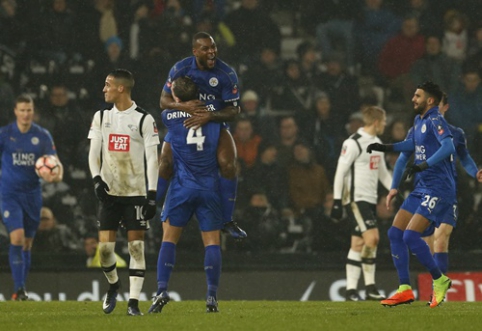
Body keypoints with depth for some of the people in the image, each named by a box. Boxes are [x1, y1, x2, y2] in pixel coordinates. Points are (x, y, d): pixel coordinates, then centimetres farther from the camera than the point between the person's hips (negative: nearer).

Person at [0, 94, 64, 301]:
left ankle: (23, 288, 19)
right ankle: (18, 289, -17)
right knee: (17, 237, -17)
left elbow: (55, 161, -1)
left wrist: (58, 174, -23)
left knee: (27, 243, 8)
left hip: (32, 194, 2)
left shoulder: (42, 136, 2)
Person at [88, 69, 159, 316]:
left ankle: (133, 302, -3)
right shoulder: (101, 117, 8)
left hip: (136, 192, -3)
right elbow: (94, 152, 7)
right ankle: (113, 285, 25)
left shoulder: (144, 119, -4)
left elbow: (152, 159, -5)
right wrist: (96, 178, -11)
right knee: (104, 246, -3)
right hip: (109, 192, 3)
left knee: (136, 246, -6)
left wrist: (152, 193, -12)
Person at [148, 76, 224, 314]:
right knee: (212, 241, 2)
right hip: (210, 187, 2)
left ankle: (162, 291, -7)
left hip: (181, 187, -2)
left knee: (169, 238, 5)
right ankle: (212, 296, -6)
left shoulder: (169, 117, -4)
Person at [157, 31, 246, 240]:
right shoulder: (181, 69, -13)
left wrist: (209, 116, -33)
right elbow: (164, 101, -10)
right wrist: (184, 106, -32)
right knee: (165, 163, -15)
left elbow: (233, 110, -15)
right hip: (182, 122, 1)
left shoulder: (227, 74, -16)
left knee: (228, 164, -22)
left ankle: (227, 220, -9)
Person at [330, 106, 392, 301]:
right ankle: (370, 287, -9)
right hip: (356, 198, -9)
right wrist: (337, 200, -15)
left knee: (358, 244, 6)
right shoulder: (353, 143, -11)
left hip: (370, 199, 9)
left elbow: (383, 173, 23)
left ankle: (351, 290, 6)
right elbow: (340, 172, -12)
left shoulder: (377, 143, 16)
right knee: (372, 237, -17)